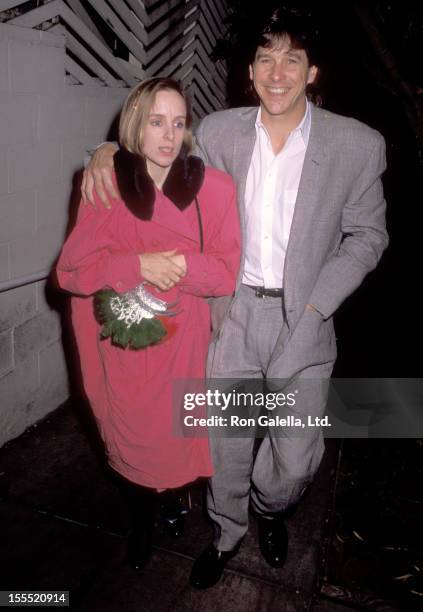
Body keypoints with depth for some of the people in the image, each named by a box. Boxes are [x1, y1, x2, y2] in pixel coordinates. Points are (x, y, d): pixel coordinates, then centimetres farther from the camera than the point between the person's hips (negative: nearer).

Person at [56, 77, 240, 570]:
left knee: (176, 432, 16)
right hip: (119, 345, 1)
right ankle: (141, 519, 47)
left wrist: (177, 264, -24)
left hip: (181, 343, 0)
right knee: (130, 436, 17)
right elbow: (70, 271, -8)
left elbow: (228, 272, -8)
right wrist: (139, 265, -22)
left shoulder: (213, 186, -8)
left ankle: (171, 499, 52)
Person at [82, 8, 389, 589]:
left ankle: (270, 509, 44)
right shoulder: (219, 131, 0)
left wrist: (314, 304, -8)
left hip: (303, 318, -1)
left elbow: (367, 236, 2)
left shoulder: (358, 144, -5)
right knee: (227, 442, 12)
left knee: (296, 457, 5)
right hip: (233, 312, 1)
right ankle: (227, 532, 43)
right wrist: (110, 150, -5)